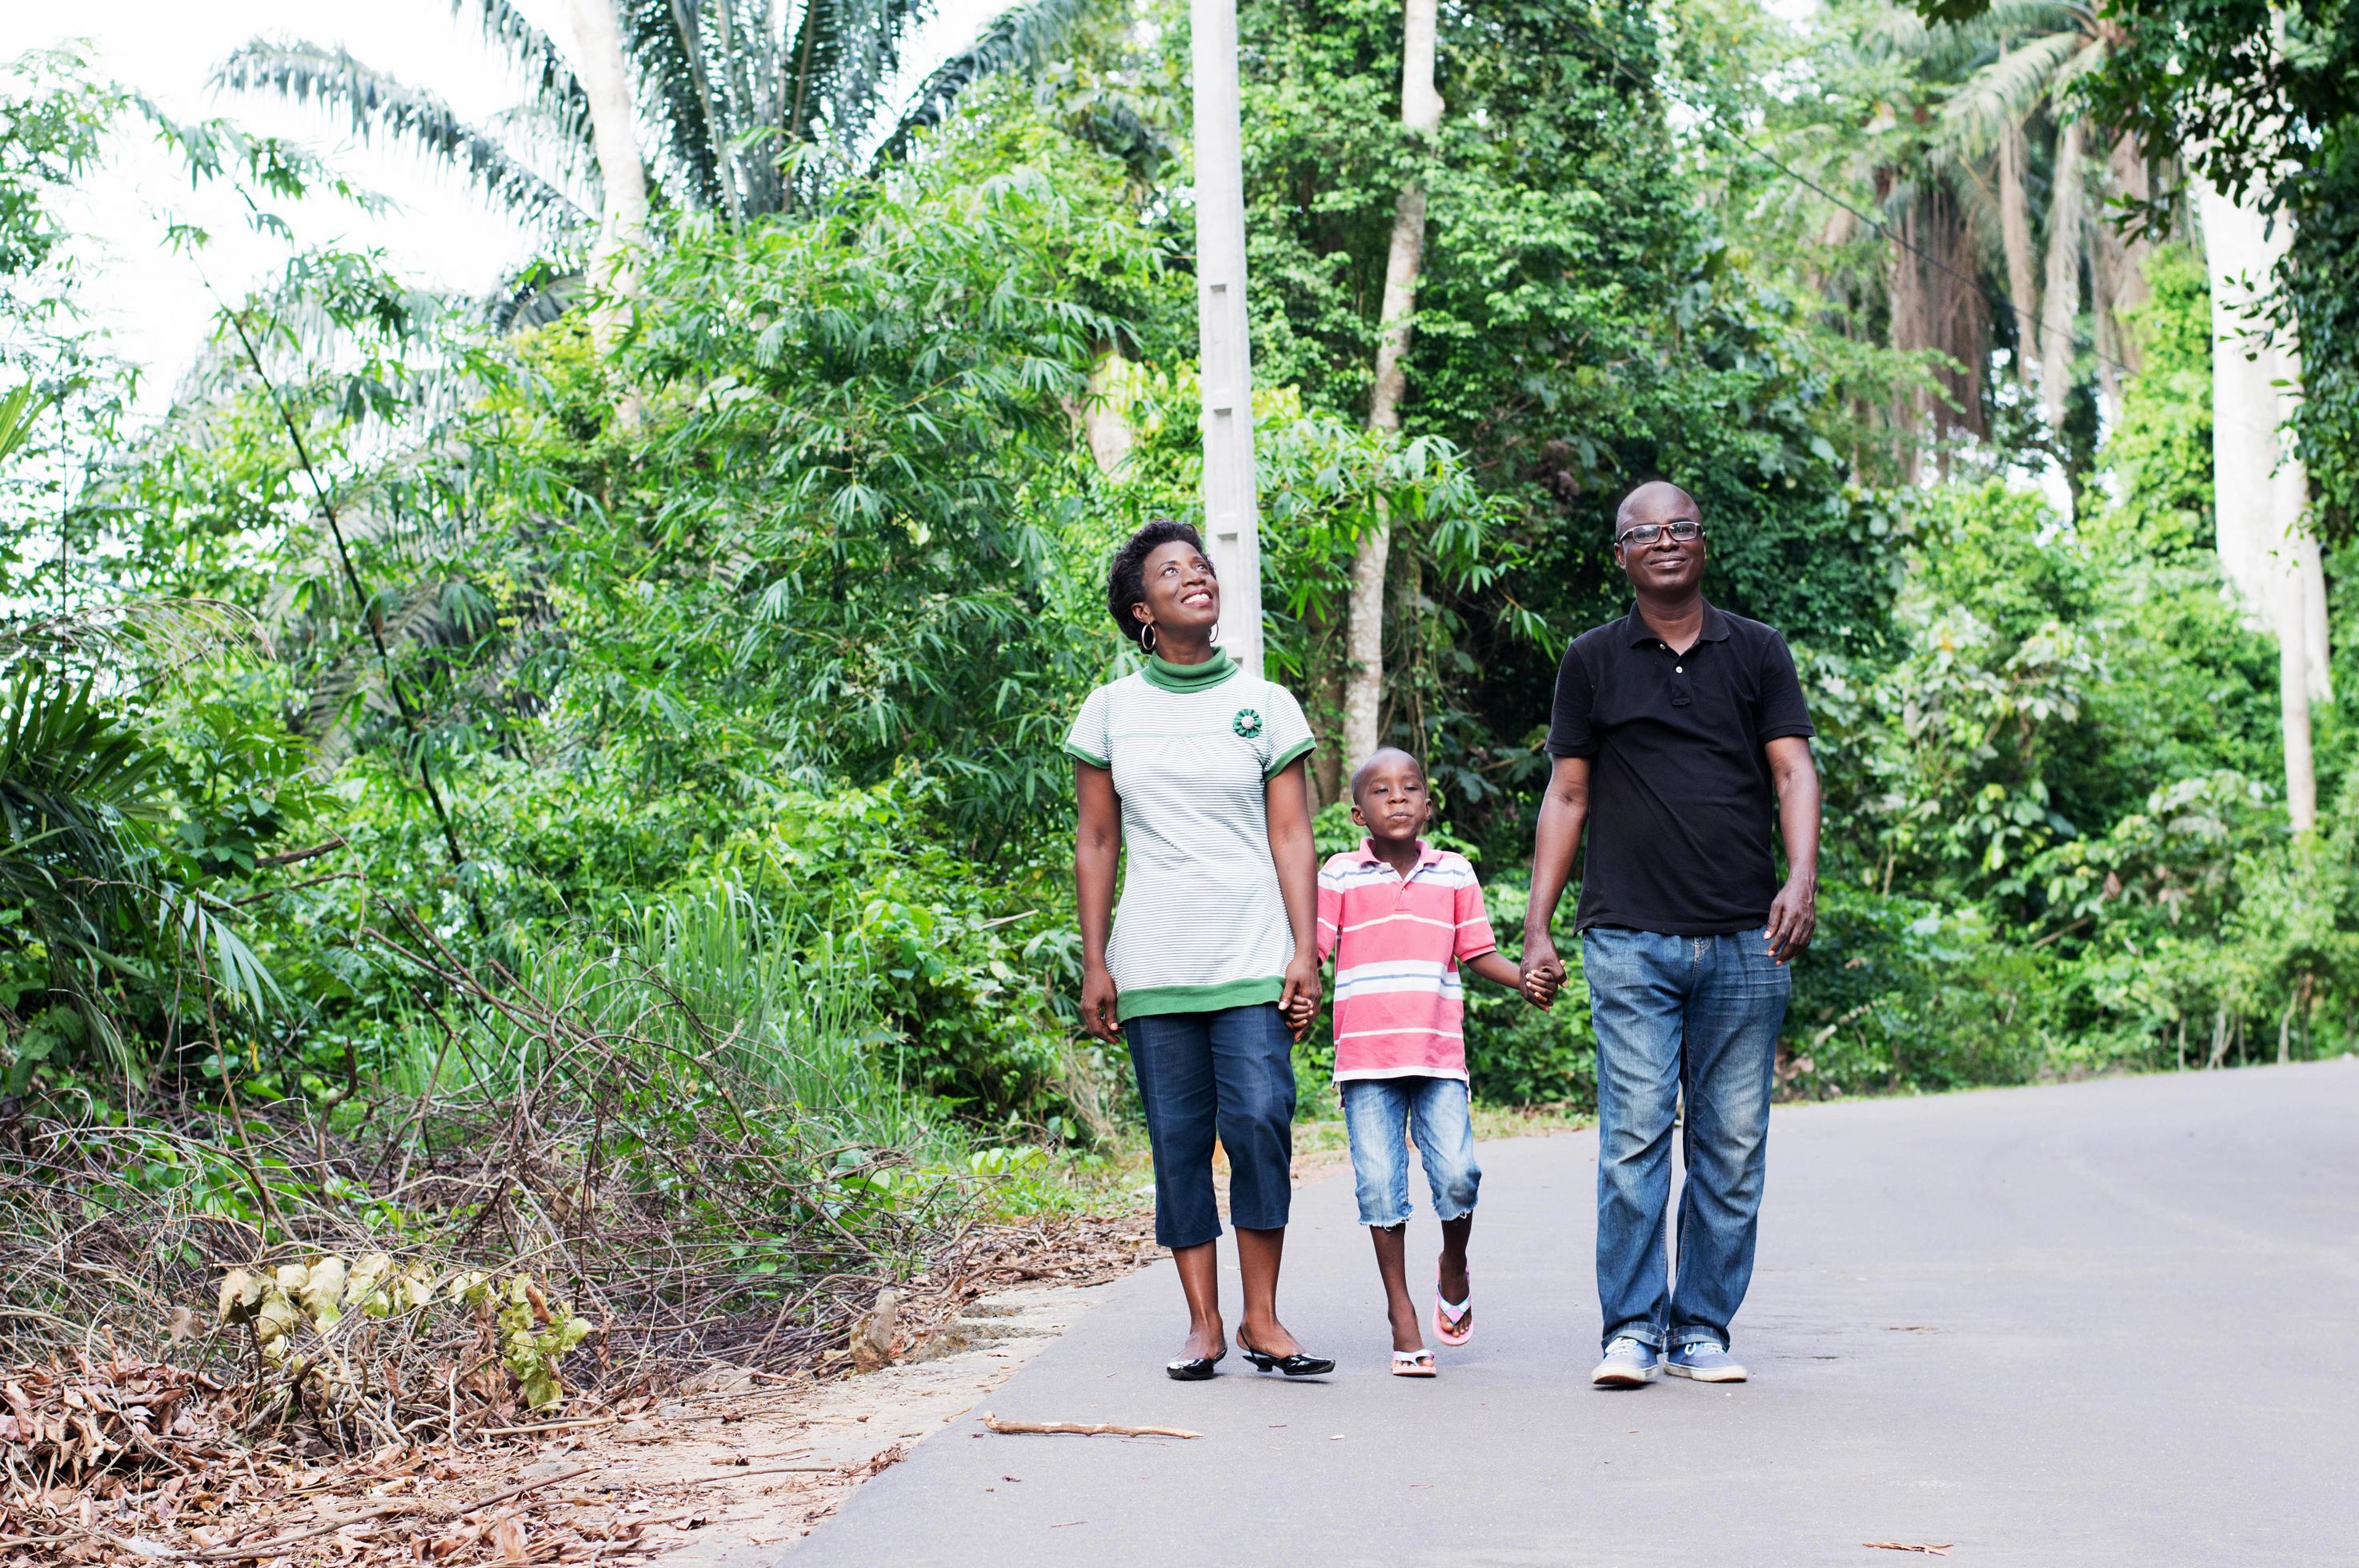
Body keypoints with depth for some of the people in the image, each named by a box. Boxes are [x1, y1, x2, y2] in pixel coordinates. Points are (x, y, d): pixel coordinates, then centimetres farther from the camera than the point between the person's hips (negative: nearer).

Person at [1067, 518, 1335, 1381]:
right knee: (1178, 1136, 2)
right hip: (1153, 965, 1)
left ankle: (1262, 1319, -2)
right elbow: (1095, 845, 10)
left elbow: (1292, 837, 5)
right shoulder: (1110, 710, 8)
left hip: (1253, 959, -1)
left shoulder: (1265, 704, 7)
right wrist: (1094, 965, 4)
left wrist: (1305, 954, -3)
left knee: (1260, 1121, -12)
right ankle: (1203, 1323, 9)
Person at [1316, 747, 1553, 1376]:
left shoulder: (1454, 873, 10)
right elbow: (1310, 951, 0)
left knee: (1457, 1174, -11)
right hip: (1366, 1058, -1)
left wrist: (1526, 975, -5)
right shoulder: (1340, 876, 4)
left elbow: (1478, 953, 12)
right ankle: (1402, 1316, 10)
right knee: (1380, 1186, -3)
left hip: (1438, 1054, 1)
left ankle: (1454, 1270, 20)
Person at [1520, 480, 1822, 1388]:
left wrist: (1802, 879, -15)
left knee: (1733, 1146, 3)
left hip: (1744, 940, 1)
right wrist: (1536, 927, 5)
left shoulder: (1758, 652, 12)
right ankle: (1631, 1330, -1)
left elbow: (1793, 772, 3)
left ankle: (1703, 1330, 12)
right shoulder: (1592, 662, 11)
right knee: (1634, 1137, -9)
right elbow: (1566, 796, 11)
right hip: (1630, 939, -1)